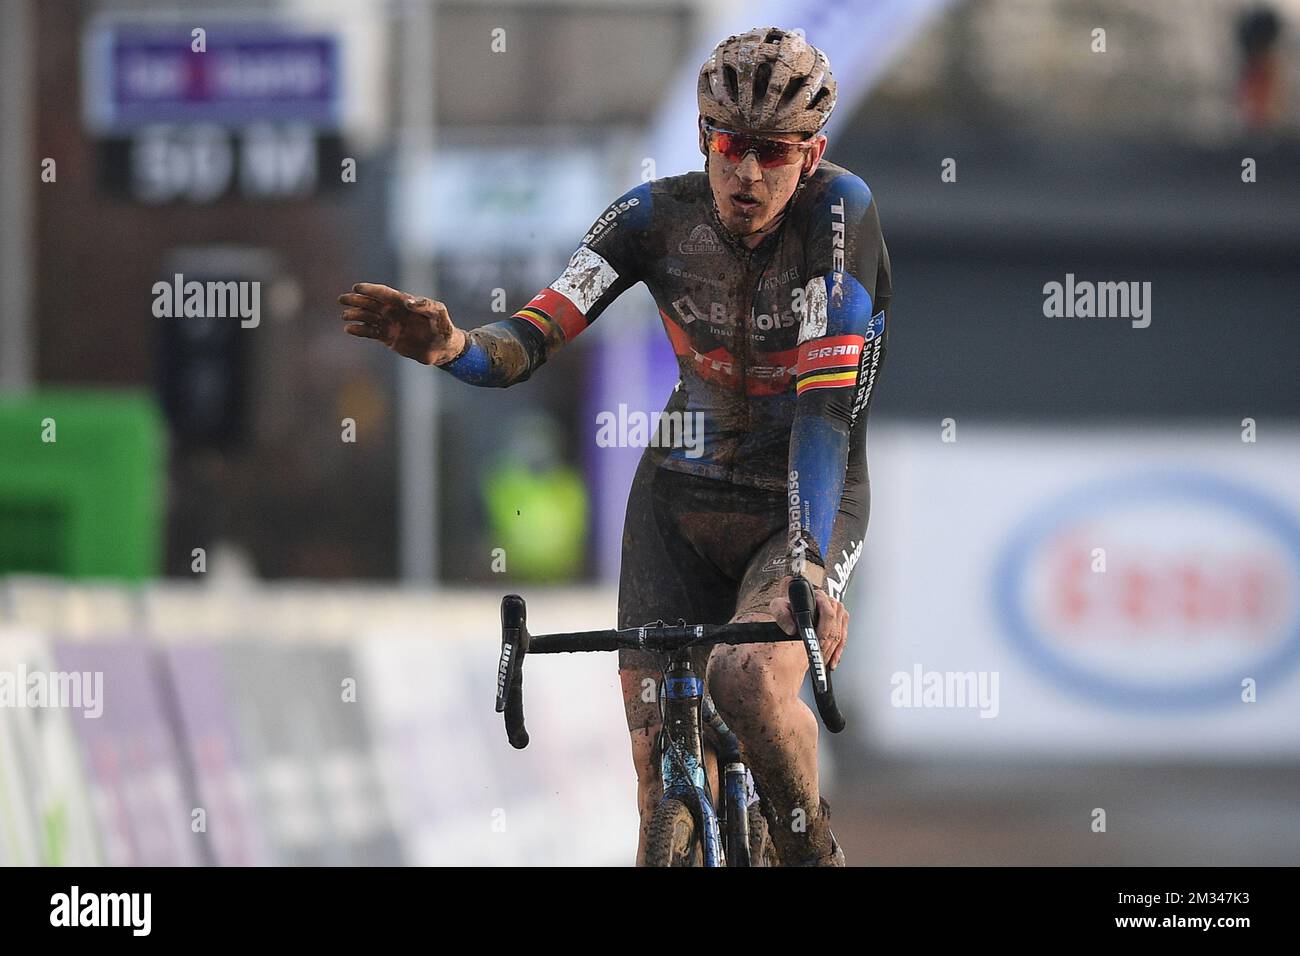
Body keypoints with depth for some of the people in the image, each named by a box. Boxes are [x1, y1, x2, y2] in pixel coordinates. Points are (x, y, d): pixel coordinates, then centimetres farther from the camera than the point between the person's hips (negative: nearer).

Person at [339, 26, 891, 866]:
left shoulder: (839, 211, -21)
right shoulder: (661, 215, -12)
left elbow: (827, 406, -30)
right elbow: (531, 340, -19)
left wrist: (810, 564, -40)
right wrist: (452, 346, -43)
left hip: (808, 504, -3)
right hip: (682, 497, 3)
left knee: (750, 683, -34)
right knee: (667, 799, -4)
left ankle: (815, 853, -6)